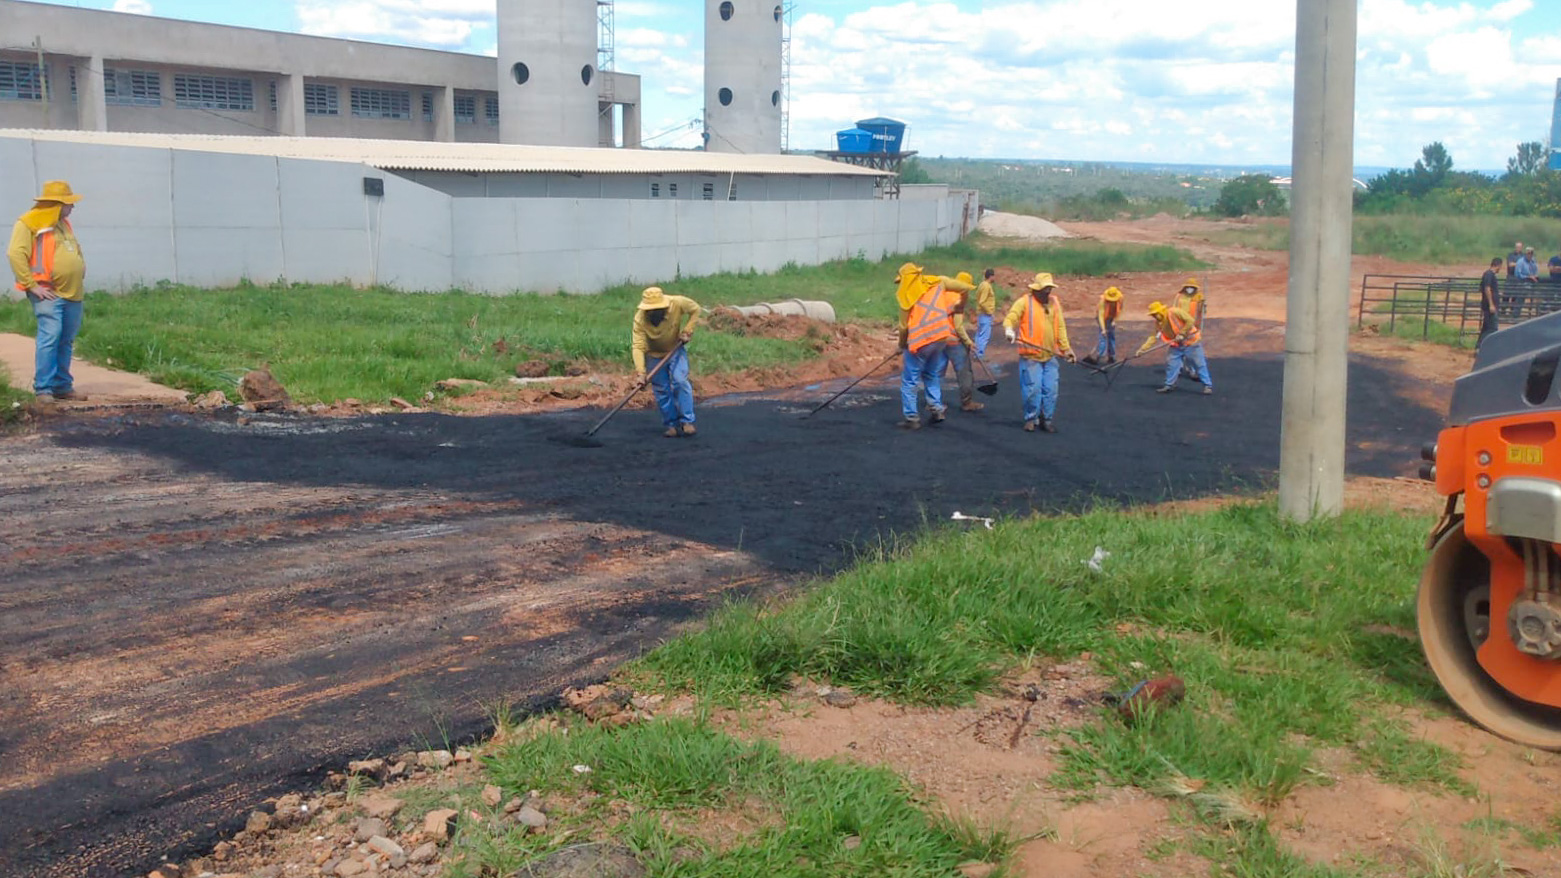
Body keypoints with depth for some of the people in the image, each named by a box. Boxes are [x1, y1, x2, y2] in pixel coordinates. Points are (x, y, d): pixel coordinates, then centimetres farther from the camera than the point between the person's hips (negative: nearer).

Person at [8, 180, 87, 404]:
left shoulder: (64, 223, 21)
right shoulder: (28, 223, -4)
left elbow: (76, 251, 34)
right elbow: (16, 254, -13)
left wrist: (81, 274, 19)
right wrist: (32, 286, -16)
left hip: (72, 294, 8)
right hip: (49, 293, -8)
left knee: (66, 341, 9)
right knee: (50, 337, -16)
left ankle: (63, 386, 16)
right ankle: (43, 389, -13)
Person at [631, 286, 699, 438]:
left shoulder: (677, 303, -28)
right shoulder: (640, 319, -30)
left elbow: (695, 309, -7)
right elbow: (638, 347, -33)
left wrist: (687, 331, -17)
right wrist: (641, 373, -42)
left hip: (676, 349, 0)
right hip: (654, 355, 0)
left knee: (680, 381, -18)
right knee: (662, 391, 1)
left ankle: (687, 421, -13)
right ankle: (672, 425, 13)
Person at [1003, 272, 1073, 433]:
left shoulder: (1054, 302, 12)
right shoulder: (1024, 302, -3)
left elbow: (1060, 326, 16)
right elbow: (1010, 319, -10)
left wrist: (1066, 348, 13)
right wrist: (1009, 330, -32)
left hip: (1050, 356, 5)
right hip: (1030, 356, -5)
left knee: (1051, 389, 4)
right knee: (1033, 389, -5)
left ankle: (1046, 419, 17)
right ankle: (1031, 419, 13)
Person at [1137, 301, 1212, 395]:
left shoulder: (1175, 312, -22)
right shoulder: (1158, 323, 0)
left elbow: (1190, 321, -22)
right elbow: (1153, 337, 2)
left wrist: (1182, 334, -23)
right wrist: (1142, 349, -4)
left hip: (1191, 342, -7)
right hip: (1177, 346, 7)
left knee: (1199, 364, -2)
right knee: (1171, 364, 5)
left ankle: (1208, 385, 5)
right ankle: (1169, 385, 20)